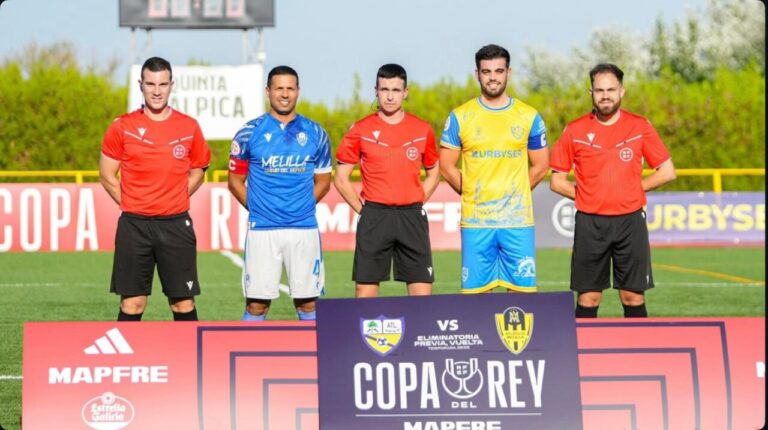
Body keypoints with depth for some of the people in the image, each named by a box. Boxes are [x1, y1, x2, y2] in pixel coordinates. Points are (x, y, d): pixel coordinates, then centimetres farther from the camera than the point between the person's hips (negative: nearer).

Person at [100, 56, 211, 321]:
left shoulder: (189, 127, 3)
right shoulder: (123, 127, 0)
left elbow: (197, 172, 16)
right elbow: (107, 174, 7)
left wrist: (174, 202, 7)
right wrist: (131, 205, 2)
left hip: (176, 225, 1)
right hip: (134, 226, -1)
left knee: (184, 303, 2)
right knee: (132, 304, 1)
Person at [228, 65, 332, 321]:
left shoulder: (315, 134, 8)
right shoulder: (250, 133, 3)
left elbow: (322, 181, 16)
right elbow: (236, 181, 8)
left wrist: (302, 206, 5)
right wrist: (257, 209, 1)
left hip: (304, 229, 2)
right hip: (262, 230, -1)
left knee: (308, 301, 3)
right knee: (257, 303, -1)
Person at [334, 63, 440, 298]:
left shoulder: (423, 130, 7)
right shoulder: (360, 130, 2)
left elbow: (433, 173, 20)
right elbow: (340, 179, 6)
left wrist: (415, 204, 8)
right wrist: (362, 209, -1)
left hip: (412, 216, 1)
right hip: (374, 216, -1)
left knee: (422, 294, -2)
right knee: (365, 290, -1)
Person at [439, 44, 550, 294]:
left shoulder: (529, 117, 6)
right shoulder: (460, 117, 3)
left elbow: (541, 166, 12)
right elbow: (446, 165, 6)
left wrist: (514, 194, 8)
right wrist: (471, 195, 4)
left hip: (518, 220, 1)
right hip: (475, 221, -1)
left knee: (522, 290, -1)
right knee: (476, 292, 0)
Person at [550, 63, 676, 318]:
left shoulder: (640, 127, 4)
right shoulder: (575, 131, 3)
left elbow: (667, 172, 8)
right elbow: (557, 181, 8)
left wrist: (635, 188, 2)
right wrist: (585, 196, 0)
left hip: (630, 221, 0)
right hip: (590, 223, 0)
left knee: (633, 296, 2)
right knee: (588, 298, 1)